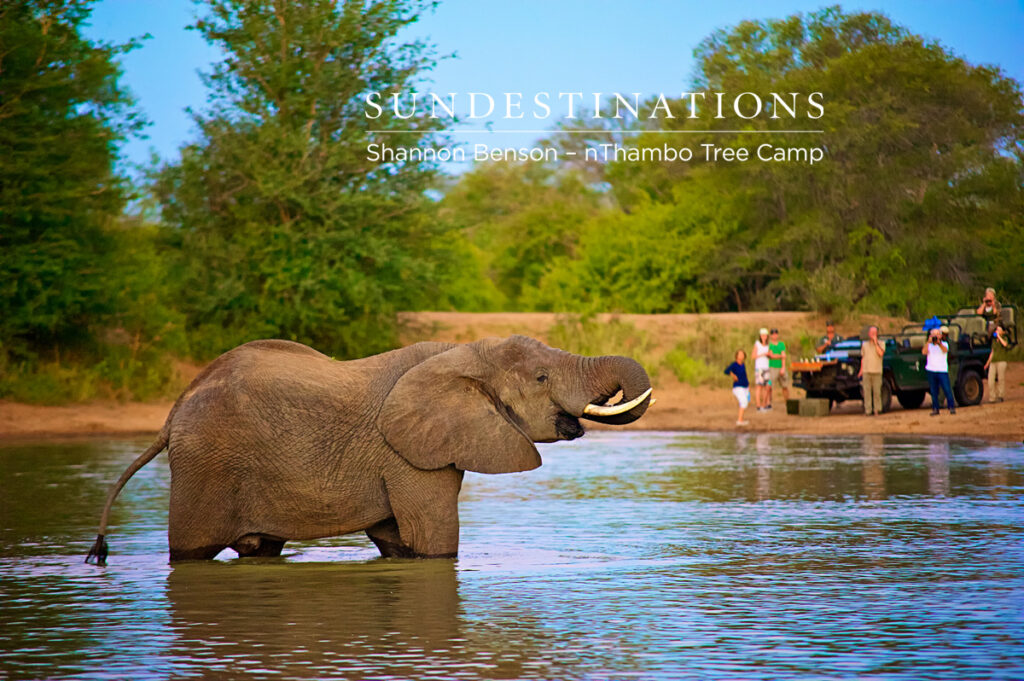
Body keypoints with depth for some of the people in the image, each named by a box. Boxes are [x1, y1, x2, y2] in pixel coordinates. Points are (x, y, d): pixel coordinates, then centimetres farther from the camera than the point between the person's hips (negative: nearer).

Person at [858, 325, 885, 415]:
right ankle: (868, 410, -1)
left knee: (877, 392, -4)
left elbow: (881, 353, -12)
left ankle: (877, 409, 3)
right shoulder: (864, 344, 14)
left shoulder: (880, 344, 6)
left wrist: (875, 343, -11)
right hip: (866, 371, 2)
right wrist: (861, 370, 10)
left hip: (877, 371, -2)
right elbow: (863, 358, 17)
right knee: (867, 391, -2)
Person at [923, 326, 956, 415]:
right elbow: (924, 352, -9)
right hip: (931, 371, 2)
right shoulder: (929, 345, 10)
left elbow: (945, 350, -17)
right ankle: (935, 409, 9)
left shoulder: (944, 344, 5)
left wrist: (939, 342, -34)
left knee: (947, 389, -7)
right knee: (933, 391, 4)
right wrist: (929, 342, -19)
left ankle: (952, 407, -2)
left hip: (942, 370, -2)